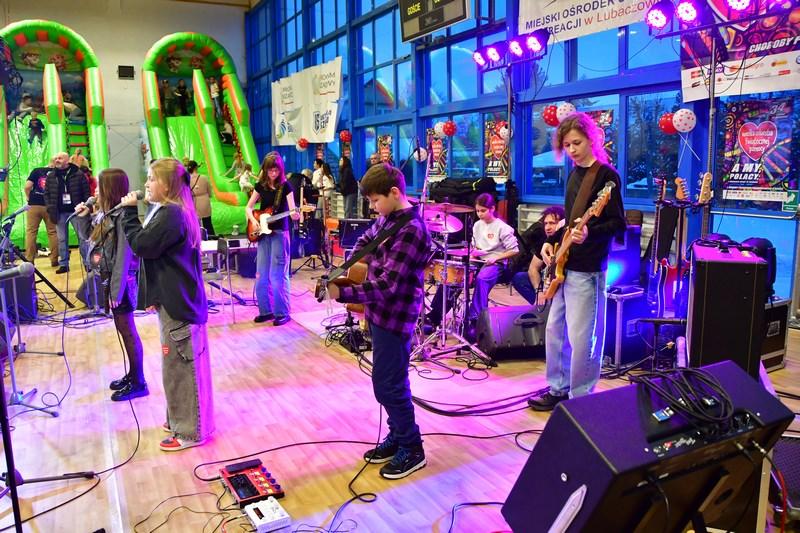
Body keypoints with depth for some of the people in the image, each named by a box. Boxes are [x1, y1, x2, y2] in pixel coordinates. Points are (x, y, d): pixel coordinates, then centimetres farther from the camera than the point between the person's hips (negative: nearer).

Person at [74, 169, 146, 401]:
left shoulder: (122, 216, -20)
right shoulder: (104, 214, 8)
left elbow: (124, 256, -22)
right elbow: (88, 236, 24)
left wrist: (117, 290, -22)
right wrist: (82, 217, 7)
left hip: (121, 281, -9)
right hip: (109, 279, 9)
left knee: (127, 330, 0)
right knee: (122, 328, 17)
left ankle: (139, 383, 12)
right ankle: (132, 374, 30)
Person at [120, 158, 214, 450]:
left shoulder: (170, 214, -20)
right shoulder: (171, 211, 13)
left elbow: (141, 245, -19)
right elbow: (152, 246, 19)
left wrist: (129, 212, -11)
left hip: (177, 303, -11)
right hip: (175, 299, 11)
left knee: (180, 366, 0)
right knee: (182, 364, 20)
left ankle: (189, 432, 13)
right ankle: (182, 420, 35)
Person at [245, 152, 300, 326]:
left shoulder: (286, 186, -6)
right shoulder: (260, 185, 6)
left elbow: (291, 210, -14)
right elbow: (248, 207, 11)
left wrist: (295, 215, -36)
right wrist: (253, 220, -7)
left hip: (280, 233, -5)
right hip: (263, 233, 5)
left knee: (277, 275, -6)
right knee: (261, 275, 8)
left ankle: (282, 313, 4)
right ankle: (266, 310, 20)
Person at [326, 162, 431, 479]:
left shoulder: (410, 231, -22)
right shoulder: (389, 219, 6)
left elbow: (388, 286, -26)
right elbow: (366, 240, 28)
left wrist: (343, 294, -26)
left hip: (394, 317, -9)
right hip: (380, 313, 9)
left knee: (388, 386, -1)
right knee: (389, 382, 18)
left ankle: (412, 449, 16)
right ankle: (397, 437, 33)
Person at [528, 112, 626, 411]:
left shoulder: (606, 175, -10)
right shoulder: (574, 173, 14)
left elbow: (618, 223, -15)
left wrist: (589, 233, -31)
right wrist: (551, 242, 9)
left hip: (587, 268, -9)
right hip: (565, 265, 9)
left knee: (581, 337, -3)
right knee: (554, 329, 15)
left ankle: (579, 398, 13)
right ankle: (558, 388, 29)